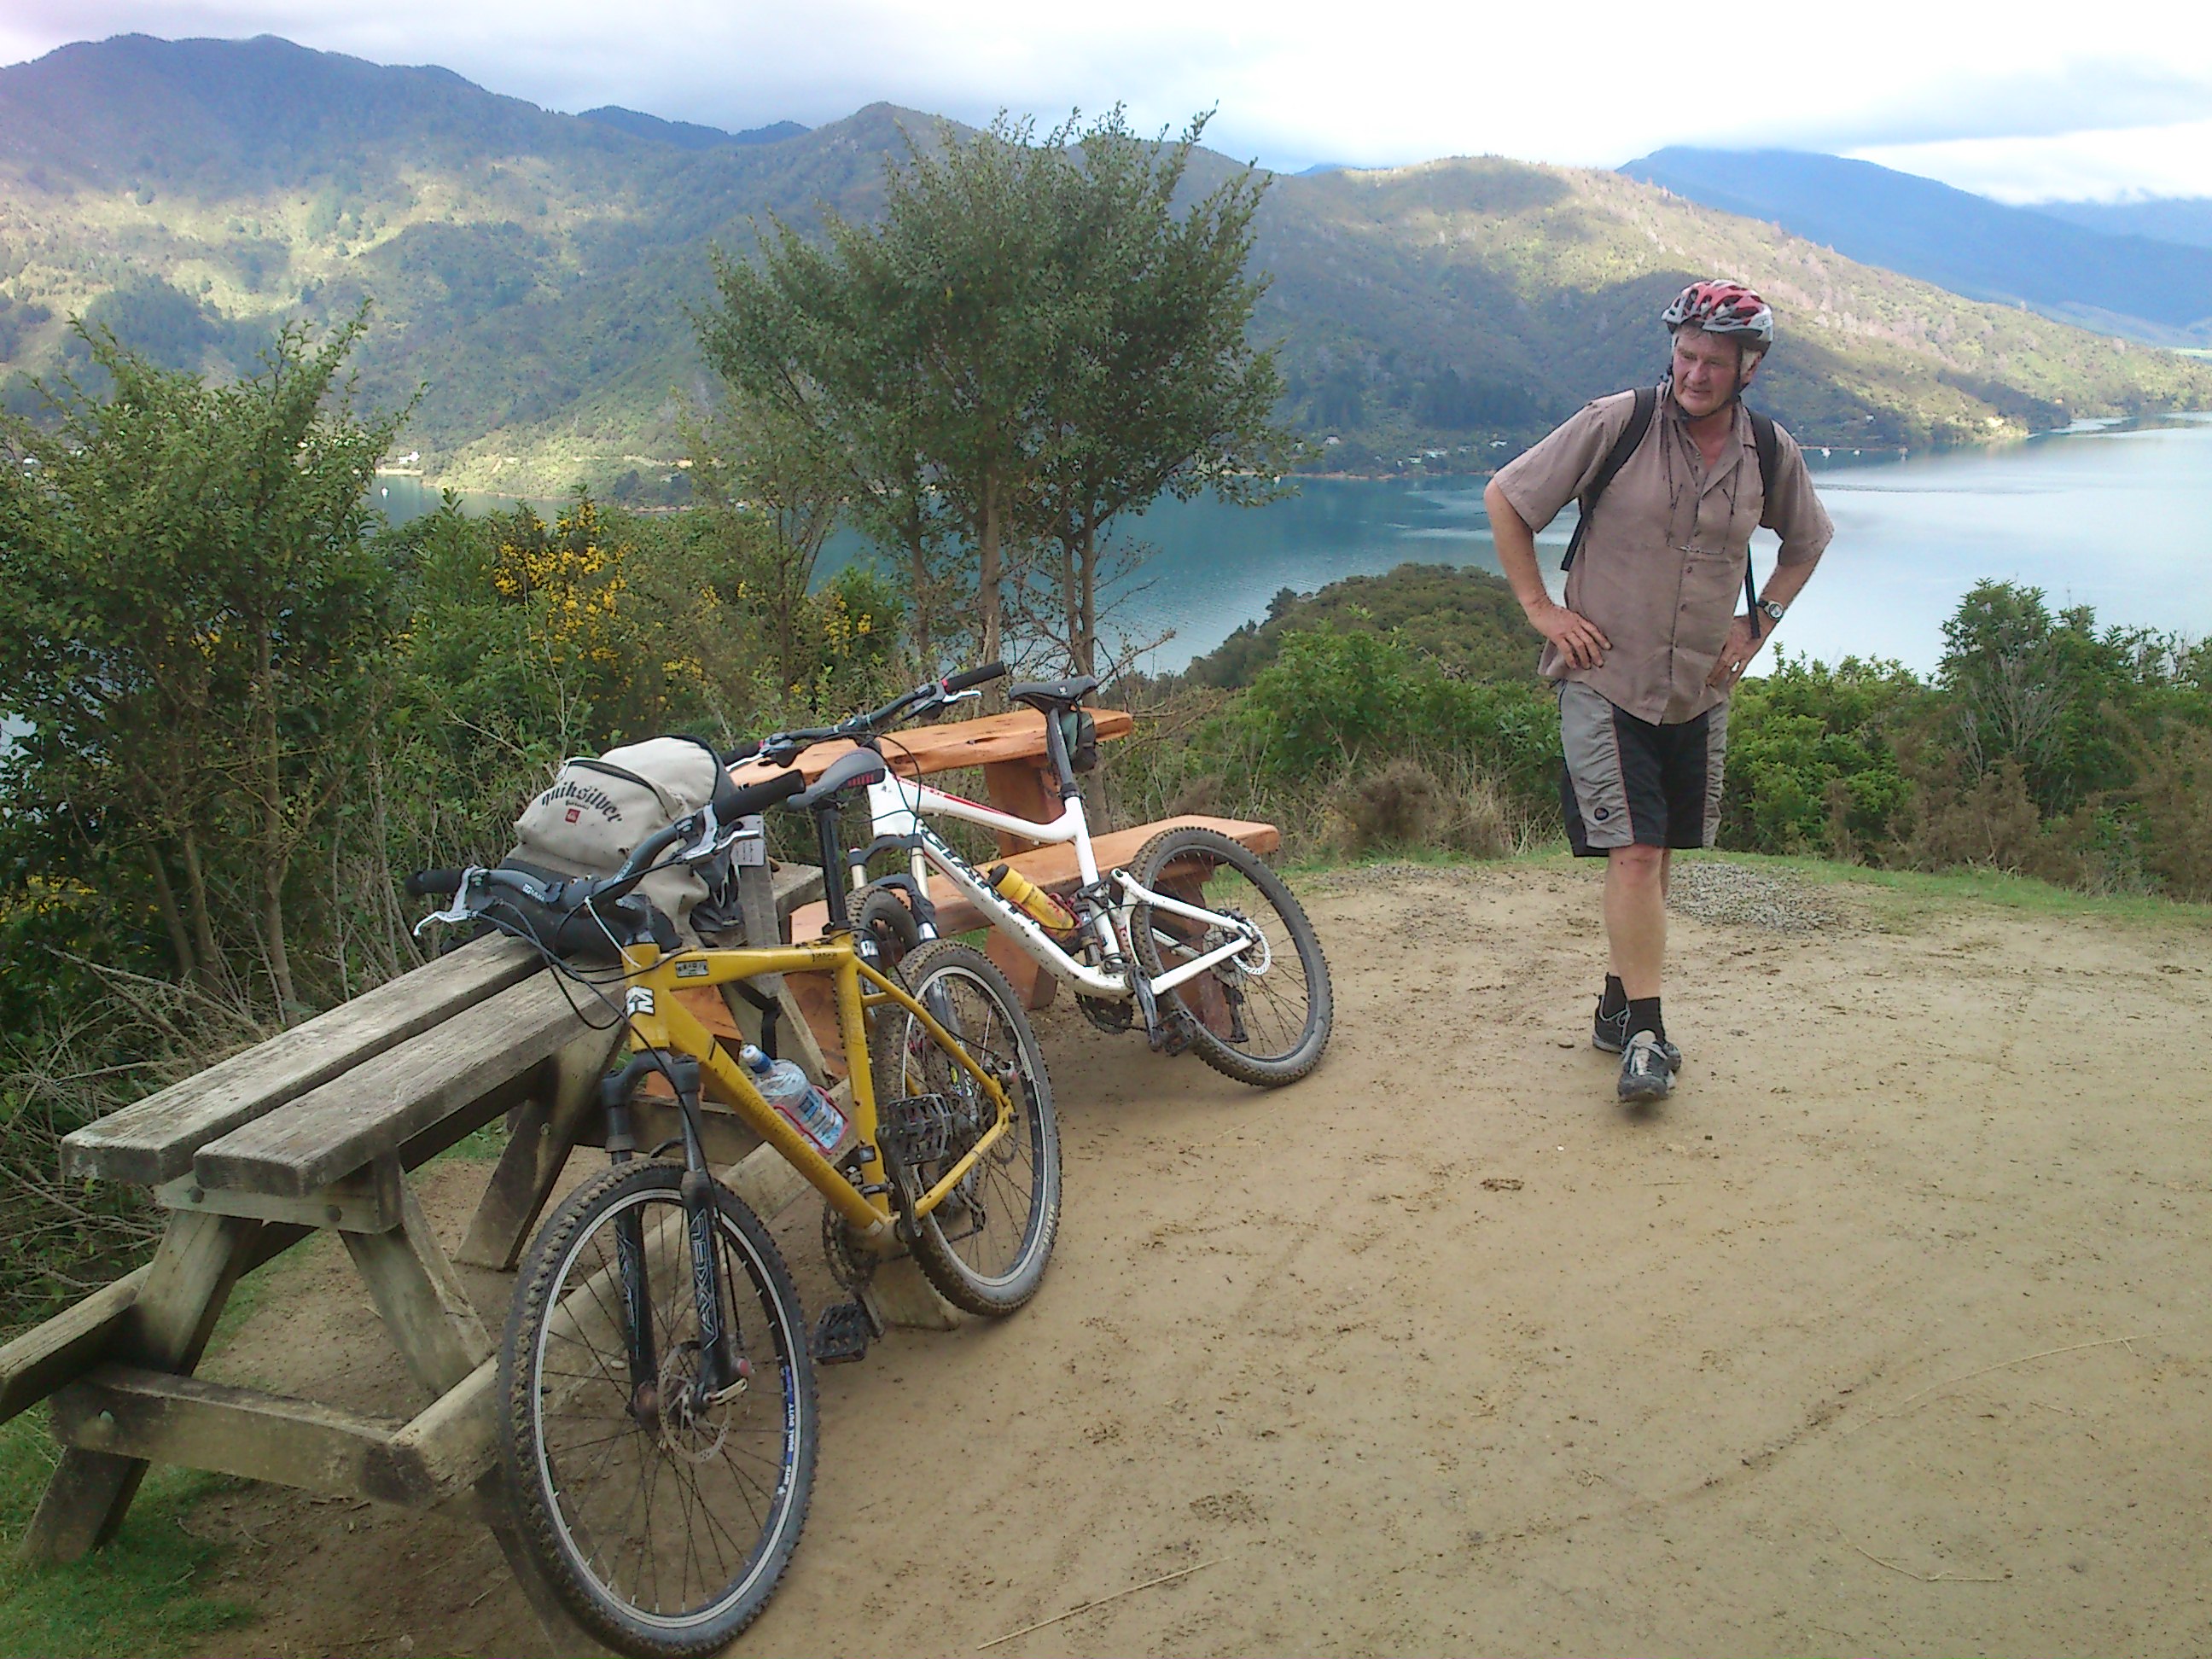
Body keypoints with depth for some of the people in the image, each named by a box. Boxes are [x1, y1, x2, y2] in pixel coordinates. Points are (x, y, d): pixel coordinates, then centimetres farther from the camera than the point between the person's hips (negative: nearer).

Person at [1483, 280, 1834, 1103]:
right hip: (1606, 680, -4)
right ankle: (1644, 1033, -3)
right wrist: (1539, 608, -7)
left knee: (1658, 855, 12)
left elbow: (1807, 542, 22)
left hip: (1699, 690, 5)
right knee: (1633, 853, -11)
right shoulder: (1617, 424, -11)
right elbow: (1504, 497, -4)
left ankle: (1619, 1006, 26)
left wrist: (1761, 620, 9)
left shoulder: (1771, 453, 1)